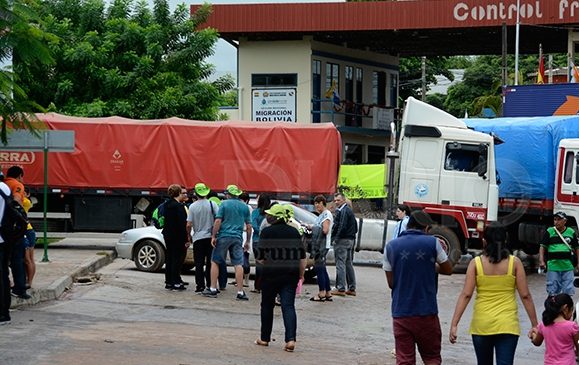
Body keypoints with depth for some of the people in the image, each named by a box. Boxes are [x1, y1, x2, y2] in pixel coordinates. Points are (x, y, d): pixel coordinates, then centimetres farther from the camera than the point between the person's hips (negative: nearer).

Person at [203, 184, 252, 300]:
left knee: (215, 262, 8)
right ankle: (240, 292, -4)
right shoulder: (244, 207, 11)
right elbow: (249, 226, 11)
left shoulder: (224, 204, 1)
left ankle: (212, 289, 7)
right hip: (237, 238, 3)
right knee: (238, 264, 0)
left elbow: (218, 221, -8)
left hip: (224, 236, -3)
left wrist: (213, 236, -5)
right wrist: (247, 241, 17)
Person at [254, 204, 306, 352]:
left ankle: (265, 338, 22)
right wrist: (301, 274, 15)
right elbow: (302, 257, 8)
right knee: (288, 306, -1)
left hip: (271, 273, -3)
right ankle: (291, 339, -16)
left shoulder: (267, 232, -6)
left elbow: (261, 257, -6)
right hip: (291, 274, 3)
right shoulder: (294, 232, 7)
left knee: (267, 306, 12)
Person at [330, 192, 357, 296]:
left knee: (340, 264, -7)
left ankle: (341, 288, -8)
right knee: (349, 264, 13)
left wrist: (335, 238, -14)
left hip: (342, 241, -10)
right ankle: (352, 288, 16)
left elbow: (342, 227, -22)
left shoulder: (343, 211, -14)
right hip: (351, 240, 10)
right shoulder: (349, 210, 19)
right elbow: (355, 228, 22)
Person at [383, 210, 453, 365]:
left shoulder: (391, 246, 1)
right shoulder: (432, 243, -5)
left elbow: (391, 282, 4)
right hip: (426, 311, -1)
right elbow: (448, 269, 8)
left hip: (400, 312, 2)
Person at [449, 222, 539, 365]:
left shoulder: (476, 263, -2)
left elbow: (466, 295, -8)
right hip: (507, 325, -1)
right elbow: (525, 296, -3)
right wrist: (535, 325, 4)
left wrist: (454, 325, -8)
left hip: (481, 325, 1)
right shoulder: (514, 262, -2)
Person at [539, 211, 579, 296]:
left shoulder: (571, 232, 5)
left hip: (567, 267, 1)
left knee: (569, 291, 3)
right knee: (552, 292, 5)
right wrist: (541, 261, -12)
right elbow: (542, 247, 1)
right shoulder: (549, 232, 2)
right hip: (553, 266, -1)